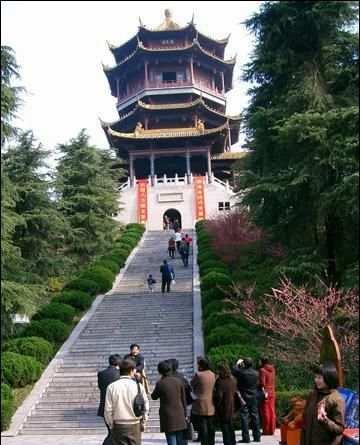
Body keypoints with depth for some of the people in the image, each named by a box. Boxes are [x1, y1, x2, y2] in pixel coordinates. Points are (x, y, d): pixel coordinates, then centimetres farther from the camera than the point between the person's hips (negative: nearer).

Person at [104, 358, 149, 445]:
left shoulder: (112, 387, -5)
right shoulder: (138, 386, -5)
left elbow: (108, 410, -5)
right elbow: (146, 405, 1)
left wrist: (111, 425, 9)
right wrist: (143, 420, 15)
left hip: (118, 426, 0)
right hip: (135, 426, 0)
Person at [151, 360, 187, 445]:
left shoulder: (160, 383, -10)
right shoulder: (178, 381, 0)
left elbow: (154, 397, 6)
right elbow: (183, 399, 6)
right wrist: (185, 414, 16)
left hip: (168, 417, -3)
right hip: (180, 416, 4)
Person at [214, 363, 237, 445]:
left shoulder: (220, 381, -22)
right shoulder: (233, 380, 2)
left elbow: (219, 396, -23)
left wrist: (216, 405, -8)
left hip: (223, 408, -7)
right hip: (231, 408, 7)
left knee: (225, 427, 2)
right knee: (231, 427, 20)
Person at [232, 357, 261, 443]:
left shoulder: (242, 372, -17)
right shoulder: (256, 373, -2)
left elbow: (233, 372, 0)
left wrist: (238, 365, 12)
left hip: (244, 397, -5)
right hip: (253, 397, 5)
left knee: (244, 416, 0)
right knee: (255, 415, 11)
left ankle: (246, 438, -1)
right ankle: (257, 436, 16)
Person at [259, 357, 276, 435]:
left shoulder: (262, 370, -13)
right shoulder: (272, 369, 7)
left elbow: (262, 382, -18)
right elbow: (273, 381, 13)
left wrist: (263, 392, -12)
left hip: (265, 392, -6)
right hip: (272, 392, 7)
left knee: (265, 412, -1)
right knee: (272, 412, 10)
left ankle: (266, 431, 2)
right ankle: (272, 430, 14)